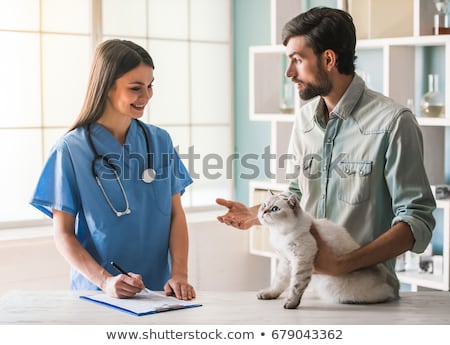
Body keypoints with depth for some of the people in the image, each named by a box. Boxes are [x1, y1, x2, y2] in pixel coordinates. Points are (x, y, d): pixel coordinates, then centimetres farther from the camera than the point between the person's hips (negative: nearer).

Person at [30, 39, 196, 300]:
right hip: (97, 291, -2)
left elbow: (176, 214, 8)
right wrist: (105, 281, -16)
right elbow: (64, 233, -2)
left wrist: (179, 273, -7)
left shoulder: (160, 141, 7)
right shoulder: (72, 149, -4)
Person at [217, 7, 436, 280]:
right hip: (306, 277, 5)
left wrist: (342, 265, -21)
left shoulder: (391, 122, -9)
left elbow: (417, 221, -12)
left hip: (365, 286, -5)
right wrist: (257, 214, 4)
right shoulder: (305, 119, 11)